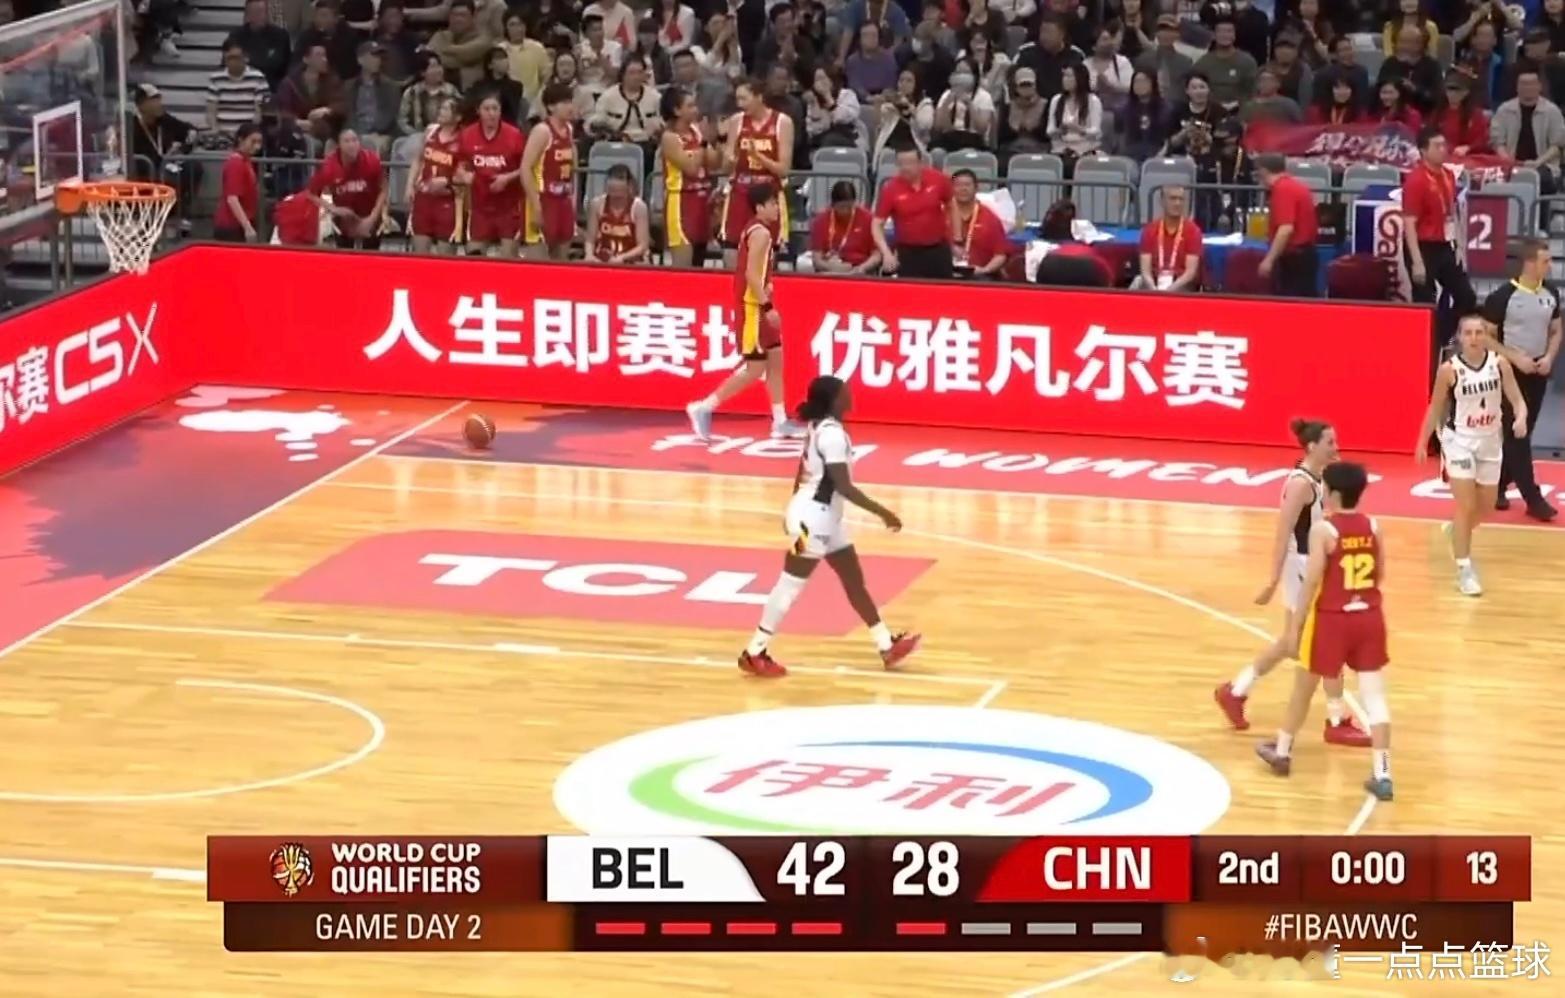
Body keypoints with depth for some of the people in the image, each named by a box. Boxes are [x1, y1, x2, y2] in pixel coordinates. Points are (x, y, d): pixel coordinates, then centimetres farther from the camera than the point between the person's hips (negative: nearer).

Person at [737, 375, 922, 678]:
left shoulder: (820, 426, 8)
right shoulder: (831, 433, -22)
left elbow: (802, 475, 18)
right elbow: (843, 486, -26)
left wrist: (795, 510, 29)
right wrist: (882, 513, -23)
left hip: (825, 518, 10)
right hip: (812, 519, -10)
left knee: (854, 580, 13)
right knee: (790, 585, -3)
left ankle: (887, 646, 20)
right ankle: (754, 654, 4)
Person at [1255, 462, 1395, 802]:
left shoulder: (1323, 530, -14)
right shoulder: (1373, 527, 1)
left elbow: (1311, 582, -14)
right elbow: (1380, 577, 9)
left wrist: (1296, 626, -8)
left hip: (1332, 618, -4)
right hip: (1369, 616, 4)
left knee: (1303, 687, 17)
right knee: (1374, 695, 2)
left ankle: (1281, 751, 35)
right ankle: (1382, 774, -3)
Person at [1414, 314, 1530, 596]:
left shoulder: (1499, 364, -9)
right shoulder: (1450, 369, -14)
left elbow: (1517, 399, -8)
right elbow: (1435, 408, -3)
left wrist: (1520, 418, -30)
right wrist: (1422, 443, 1)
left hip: (1490, 441, 4)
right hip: (1460, 440, -4)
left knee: (1486, 506, 16)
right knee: (1466, 506, -9)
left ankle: (1456, 531, 47)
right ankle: (1464, 569, 0)